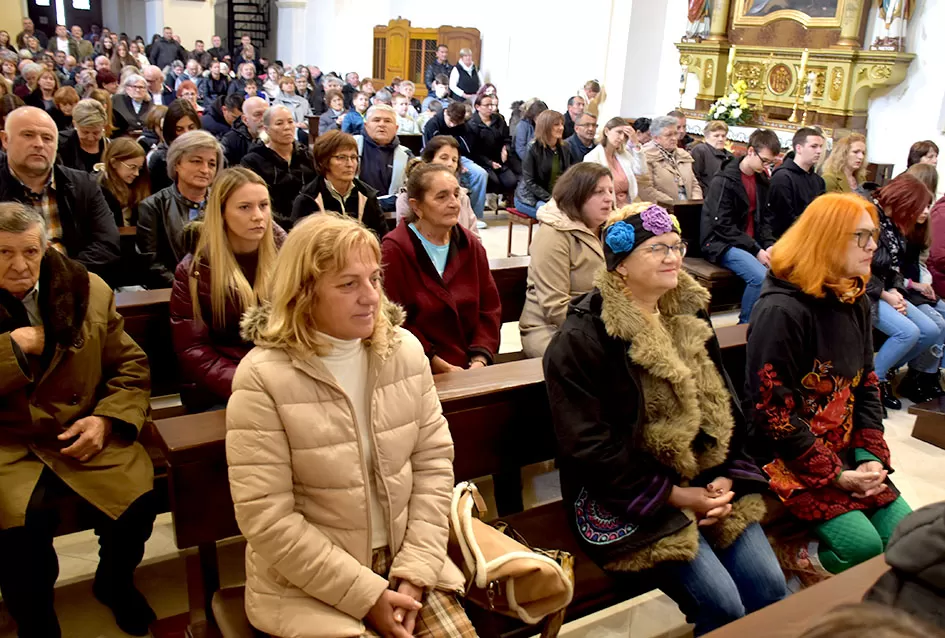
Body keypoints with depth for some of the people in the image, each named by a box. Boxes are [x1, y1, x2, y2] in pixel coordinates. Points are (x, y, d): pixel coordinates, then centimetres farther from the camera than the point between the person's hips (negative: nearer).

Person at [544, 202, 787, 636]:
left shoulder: (689, 315, 7)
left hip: (706, 479, 7)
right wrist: (674, 495, -16)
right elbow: (589, 447, -17)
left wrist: (726, 475, -2)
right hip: (625, 495, -6)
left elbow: (724, 403, 13)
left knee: (770, 589, -5)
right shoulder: (581, 339, -15)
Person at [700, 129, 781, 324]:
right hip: (722, 244, -7)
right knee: (760, 276, -29)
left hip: (752, 243, 8)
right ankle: (746, 325, -9)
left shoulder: (761, 179, 10)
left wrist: (769, 245, -4)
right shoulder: (724, 181, -13)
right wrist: (756, 251, -19)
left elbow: (763, 218, 15)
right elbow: (723, 226, -18)